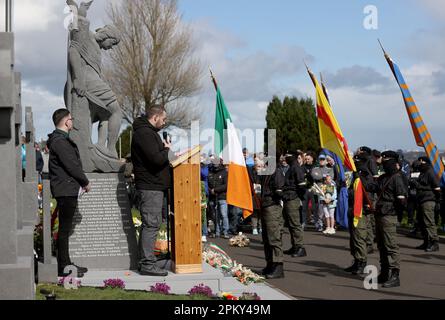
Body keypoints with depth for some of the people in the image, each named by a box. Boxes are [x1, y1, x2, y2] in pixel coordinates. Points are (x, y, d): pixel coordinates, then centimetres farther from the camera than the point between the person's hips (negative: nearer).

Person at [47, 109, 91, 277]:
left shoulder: (62, 140, 18)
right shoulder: (60, 141, -16)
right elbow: (72, 166, -19)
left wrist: (81, 182, 14)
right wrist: (86, 182, -7)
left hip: (68, 190, 11)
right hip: (66, 189, -11)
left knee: (65, 228, 14)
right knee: (65, 229, -6)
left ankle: (65, 263, 21)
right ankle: (63, 267, -2)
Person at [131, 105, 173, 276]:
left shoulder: (149, 132, 20)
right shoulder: (144, 133, -15)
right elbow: (156, 159, -24)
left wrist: (165, 149, 6)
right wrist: (167, 150, -6)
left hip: (154, 187, 11)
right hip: (150, 187, -11)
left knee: (150, 224, 13)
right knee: (151, 224, -9)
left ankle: (145, 261, 19)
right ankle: (147, 264, -7)